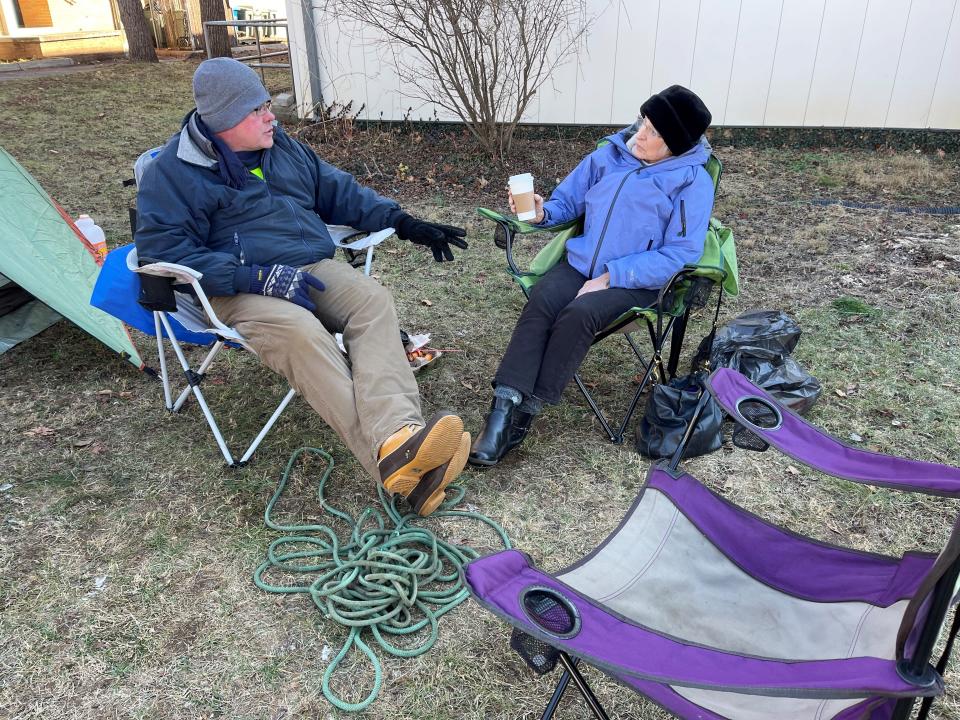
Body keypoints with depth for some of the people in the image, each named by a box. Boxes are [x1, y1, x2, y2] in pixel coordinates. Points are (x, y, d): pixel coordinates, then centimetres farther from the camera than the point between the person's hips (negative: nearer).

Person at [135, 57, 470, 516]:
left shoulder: (282, 146, 16)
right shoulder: (175, 171, -2)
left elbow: (339, 191, 24)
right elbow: (163, 250, -10)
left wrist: (403, 222, 12)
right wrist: (258, 277, -21)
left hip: (314, 267, 6)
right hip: (241, 290, -5)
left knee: (373, 300, -27)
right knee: (301, 332, -38)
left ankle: (397, 438, -46)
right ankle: (390, 457, -47)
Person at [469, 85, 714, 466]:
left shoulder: (692, 181, -6)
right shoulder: (609, 154, 9)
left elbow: (681, 253, -12)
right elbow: (567, 200, 18)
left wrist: (610, 277, -19)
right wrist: (542, 213, -7)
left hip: (636, 281, -4)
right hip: (581, 262, 4)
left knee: (578, 314, -33)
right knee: (541, 302, -27)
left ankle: (525, 413, -23)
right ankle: (504, 406, -34)